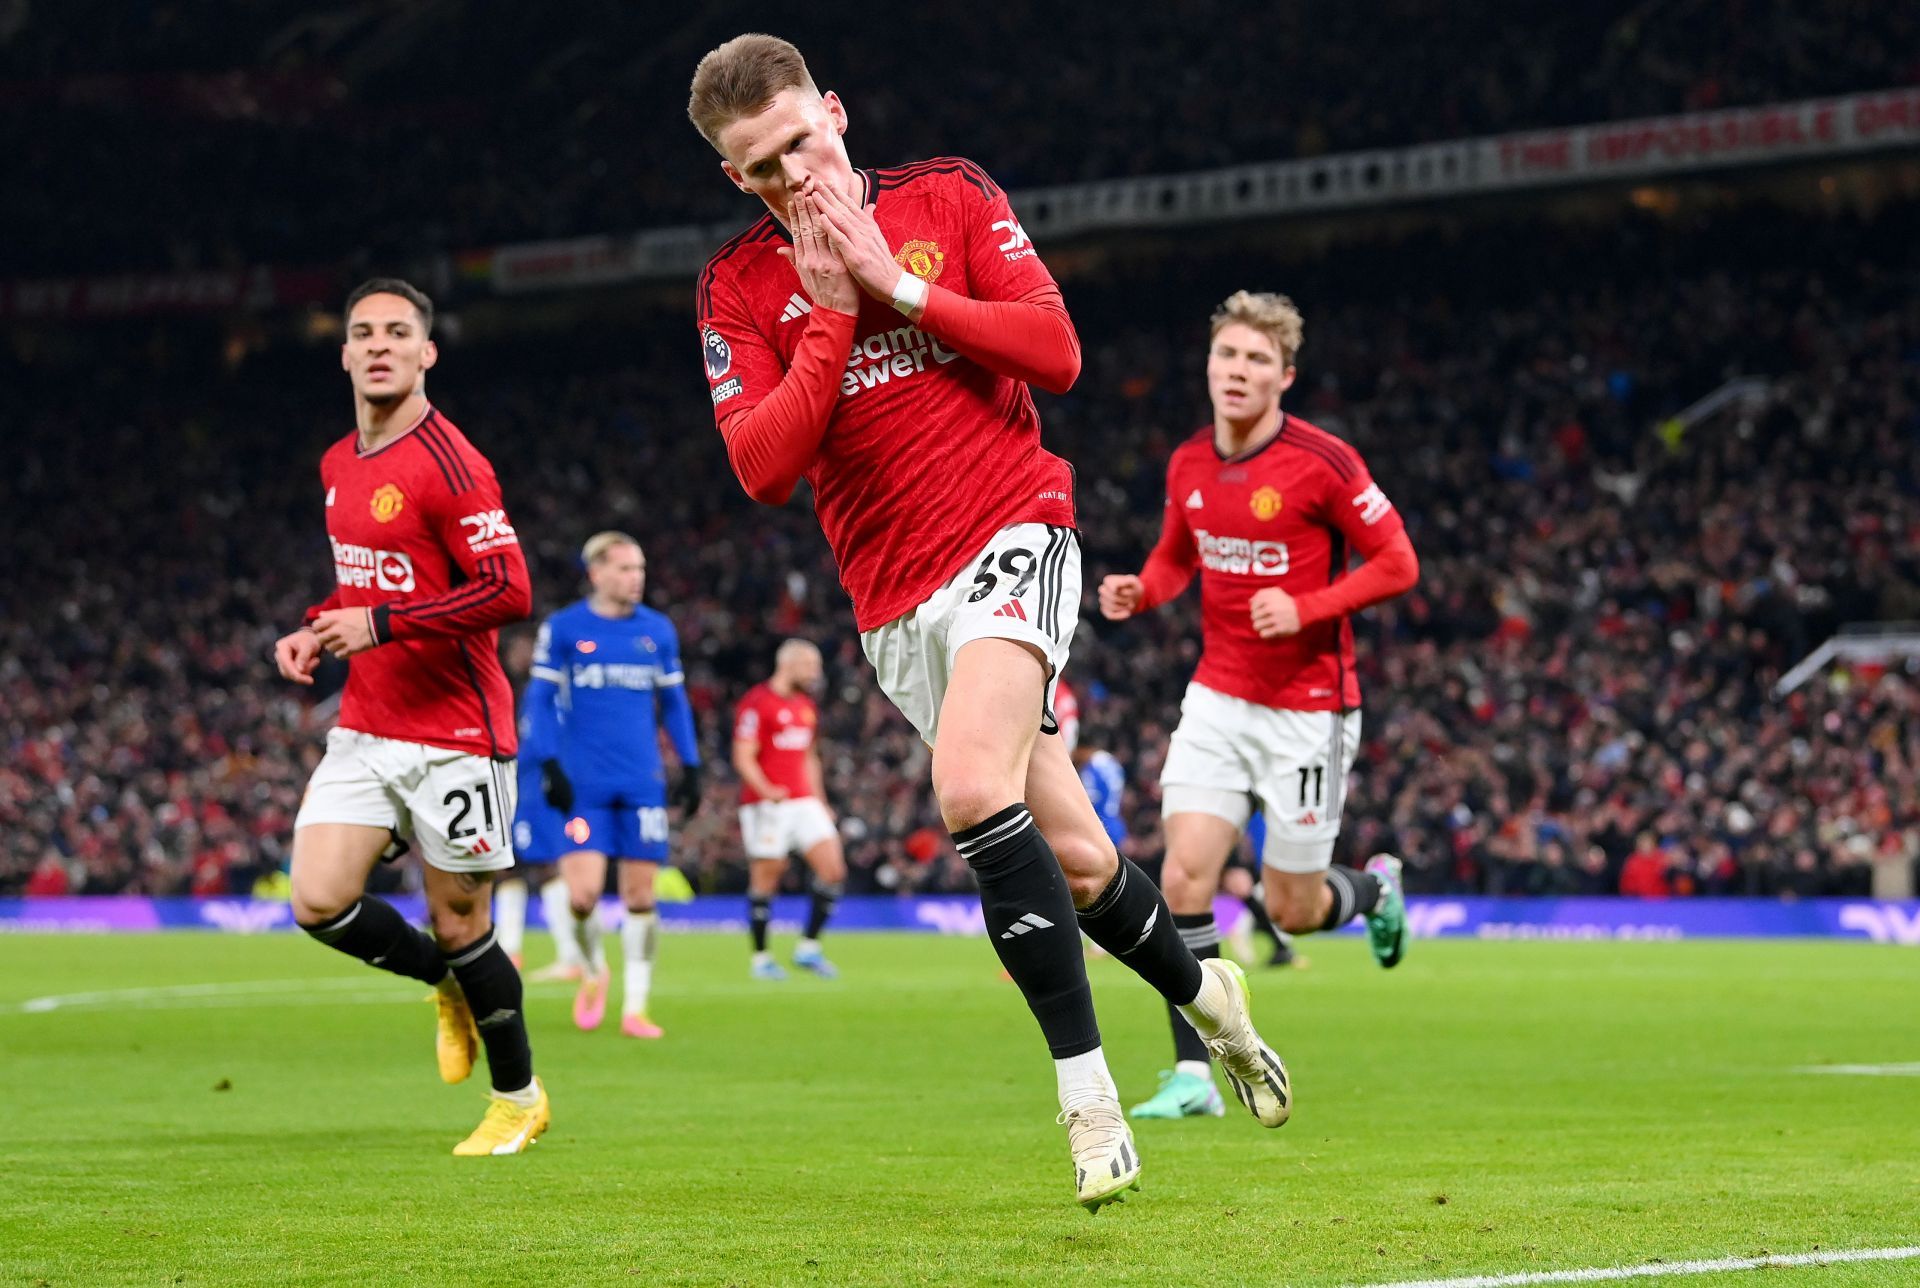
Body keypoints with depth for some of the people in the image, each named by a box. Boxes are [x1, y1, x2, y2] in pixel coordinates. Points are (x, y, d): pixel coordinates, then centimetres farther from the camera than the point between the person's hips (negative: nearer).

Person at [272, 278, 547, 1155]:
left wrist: (379, 624, -23)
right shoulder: (338, 466, 12)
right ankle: (450, 984, 22)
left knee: (458, 920, 1)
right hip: (364, 727, 7)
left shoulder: (447, 464, -14)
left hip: (453, 732, -7)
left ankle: (519, 1097, 22)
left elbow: (509, 591, -22)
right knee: (319, 902, -6)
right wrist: (316, 632, 7)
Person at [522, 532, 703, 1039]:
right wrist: (548, 765, -8)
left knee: (640, 893, 1)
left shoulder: (658, 631, 9)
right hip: (583, 783, -3)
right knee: (583, 893, -12)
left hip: (643, 783, 3)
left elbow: (674, 702, 17)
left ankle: (635, 1007, 10)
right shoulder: (562, 628, 0)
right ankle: (593, 972, 18)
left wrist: (690, 767, 12)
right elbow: (539, 699, 1)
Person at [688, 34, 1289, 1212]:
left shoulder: (948, 199, 3)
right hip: (896, 605, 3)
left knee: (975, 786, -28)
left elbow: (1056, 350, -6)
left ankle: (1086, 1091, -21)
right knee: (1072, 857, 4)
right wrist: (831, 320, -12)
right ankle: (1202, 992, 34)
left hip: (1012, 532, -3)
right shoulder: (739, 287, 5)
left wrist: (897, 284, -11)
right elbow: (761, 466, -6)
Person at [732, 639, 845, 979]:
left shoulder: (807, 707, 17)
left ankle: (808, 947, 4)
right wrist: (766, 791, -29)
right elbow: (743, 758, -13)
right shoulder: (756, 703, -8)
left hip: (803, 803, 7)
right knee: (766, 878, -1)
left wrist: (821, 803, 22)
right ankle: (761, 958, 9)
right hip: (767, 806, -7)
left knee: (834, 870, -5)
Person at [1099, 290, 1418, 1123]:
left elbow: (1397, 563, -10)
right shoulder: (1188, 465, 2)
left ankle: (1378, 887, 39)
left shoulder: (1323, 463, -14)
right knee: (1185, 877, -11)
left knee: (1292, 911, 3)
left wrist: (1305, 609, -23)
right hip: (1217, 700, 4)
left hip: (1308, 706, -4)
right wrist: (1140, 592, -3)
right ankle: (1192, 1074, -6)